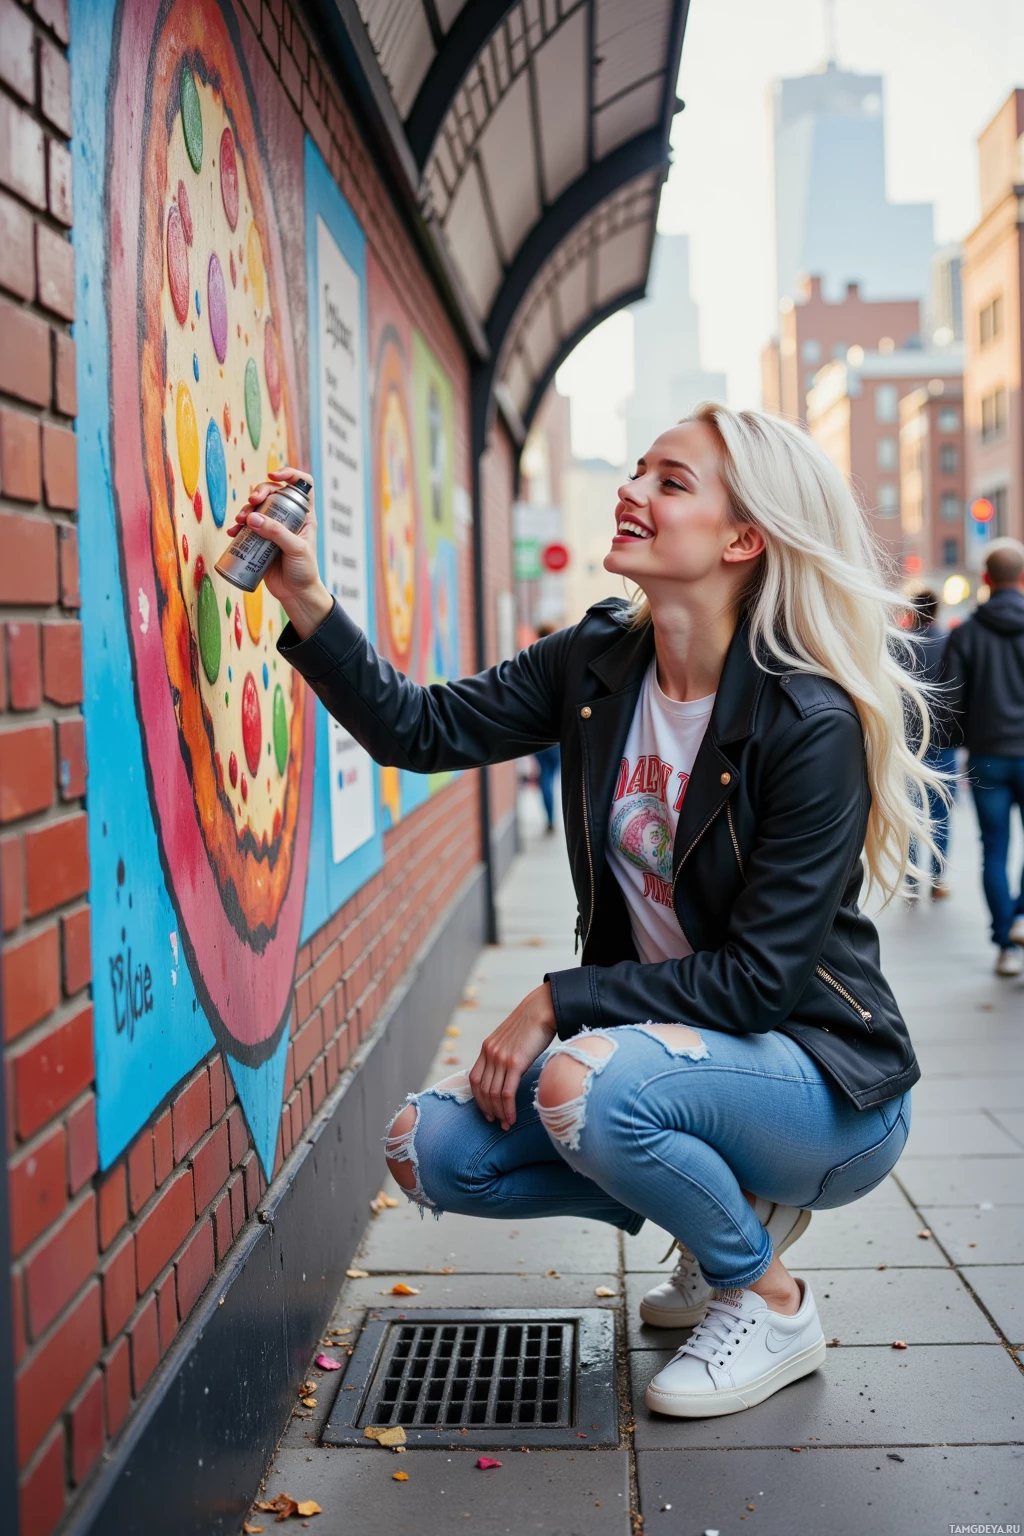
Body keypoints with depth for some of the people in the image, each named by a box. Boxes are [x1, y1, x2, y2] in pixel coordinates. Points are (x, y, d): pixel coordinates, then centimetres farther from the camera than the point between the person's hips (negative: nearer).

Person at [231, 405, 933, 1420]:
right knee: (429, 1147, -8)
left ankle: (769, 1303, -4)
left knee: (585, 1086, -34)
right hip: (660, 1044, 7)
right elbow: (424, 729, -4)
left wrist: (557, 1003, -20)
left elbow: (760, 977, -21)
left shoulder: (811, 720, -22)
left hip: (825, 1083, -6)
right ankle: (729, 1208, 10)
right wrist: (307, 604, -16)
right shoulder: (598, 662, -2)